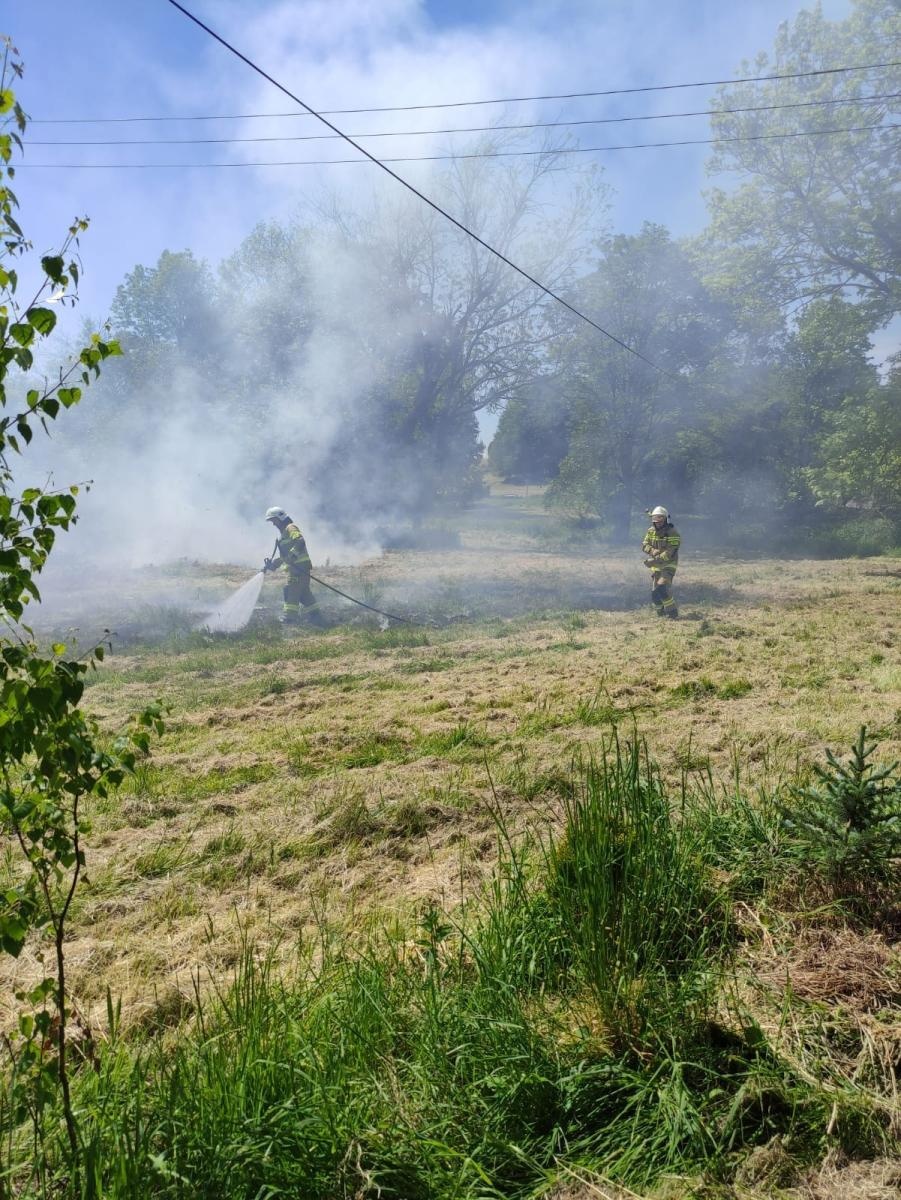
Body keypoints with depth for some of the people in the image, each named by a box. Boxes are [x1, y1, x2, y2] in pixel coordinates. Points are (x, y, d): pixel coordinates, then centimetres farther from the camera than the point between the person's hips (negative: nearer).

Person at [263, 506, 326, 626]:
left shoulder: (290, 528, -4)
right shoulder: (283, 533, 27)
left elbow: (300, 541, -22)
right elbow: (281, 554, 28)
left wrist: (292, 555, -29)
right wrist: (272, 565, 16)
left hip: (299, 566, -10)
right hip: (294, 567, 10)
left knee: (291, 590, -11)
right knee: (304, 593, 10)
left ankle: (289, 619, -11)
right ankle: (317, 618, 12)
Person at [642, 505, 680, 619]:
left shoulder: (672, 533, -17)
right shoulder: (651, 531, 3)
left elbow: (669, 553, -23)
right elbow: (644, 545, -2)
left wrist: (654, 561, -28)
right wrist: (654, 551, -23)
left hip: (668, 565, -6)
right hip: (655, 566, 6)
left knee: (662, 589, -22)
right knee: (654, 592, 8)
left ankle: (673, 614, -10)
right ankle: (661, 615, 27)